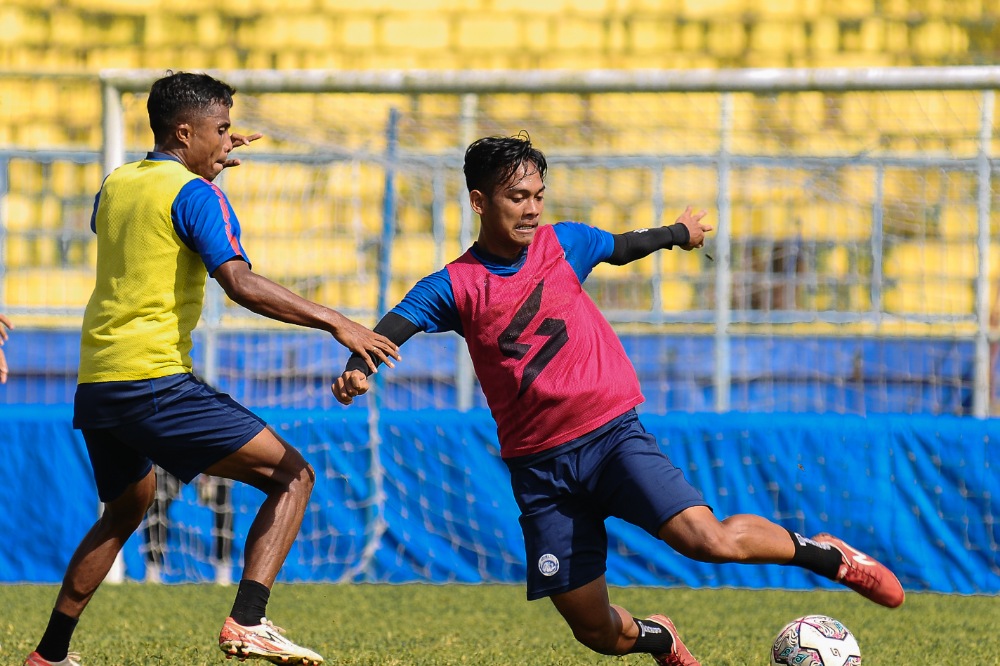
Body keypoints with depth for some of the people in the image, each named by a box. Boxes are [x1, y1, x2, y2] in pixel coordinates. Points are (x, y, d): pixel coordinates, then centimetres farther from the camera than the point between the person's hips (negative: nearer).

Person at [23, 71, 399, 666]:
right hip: (156, 380, -8)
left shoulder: (116, 184, 17)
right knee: (292, 475, -5)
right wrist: (334, 322, -23)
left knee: (125, 511, 30)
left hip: (94, 386, 8)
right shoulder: (197, 194, -6)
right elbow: (241, 283, -20)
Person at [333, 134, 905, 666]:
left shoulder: (563, 244, 4)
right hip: (539, 464, 0)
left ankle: (822, 553, 0)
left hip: (612, 433, 0)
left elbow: (622, 246, 24)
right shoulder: (455, 286, -2)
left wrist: (680, 233, 43)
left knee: (708, 539, -25)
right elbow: (394, 328, -15)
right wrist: (358, 370, -37)